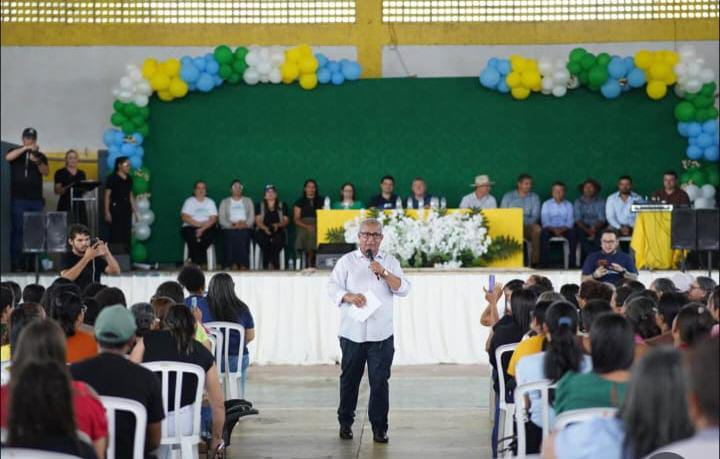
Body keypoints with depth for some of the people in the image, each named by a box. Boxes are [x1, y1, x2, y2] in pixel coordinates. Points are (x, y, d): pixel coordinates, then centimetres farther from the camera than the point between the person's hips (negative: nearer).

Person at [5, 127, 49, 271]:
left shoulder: (40, 156, 12)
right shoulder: (16, 152, 7)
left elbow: (45, 172, -3)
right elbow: (8, 157, -15)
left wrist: (37, 161, -22)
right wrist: (25, 148, -24)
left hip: (36, 200, 3)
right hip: (18, 199, -2)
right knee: (18, 230, -7)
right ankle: (16, 263, -8)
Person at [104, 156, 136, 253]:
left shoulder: (129, 179, 12)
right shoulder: (112, 178, -6)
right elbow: (107, 196, -7)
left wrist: (134, 210, 15)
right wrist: (107, 212, -13)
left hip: (126, 208, 6)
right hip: (116, 208, -6)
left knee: (126, 234, 6)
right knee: (116, 234, -7)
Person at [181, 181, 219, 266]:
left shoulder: (210, 202, 12)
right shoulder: (189, 201, 10)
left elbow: (213, 219, -1)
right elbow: (184, 217, -3)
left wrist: (203, 229, -18)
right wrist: (199, 224, -14)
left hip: (206, 228, 1)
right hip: (190, 227, -1)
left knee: (210, 235, -33)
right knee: (192, 237, -35)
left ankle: (192, 259, -22)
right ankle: (197, 262, -25)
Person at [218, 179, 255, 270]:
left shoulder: (248, 201, 21)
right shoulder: (225, 202, 18)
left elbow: (252, 217, 9)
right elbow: (221, 219, 5)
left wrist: (245, 224, -13)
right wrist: (232, 225, -13)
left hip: (245, 228, 0)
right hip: (229, 228, 0)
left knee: (243, 234, -34)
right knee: (232, 235, -34)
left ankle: (243, 264, -38)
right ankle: (229, 264, -34)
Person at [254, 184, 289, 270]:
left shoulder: (282, 205, 19)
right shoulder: (259, 206, 18)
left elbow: (286, 221, 10)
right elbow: (258, 221, 6)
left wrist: (278, 225, -12)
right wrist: (265, 228, -15)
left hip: (278, 230, 0)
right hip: (263, 231, 0)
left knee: (277, 240, -36)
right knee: (264, 240, -36)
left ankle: (273, 265, -40)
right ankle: (266, 266, -38)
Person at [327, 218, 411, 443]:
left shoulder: (390, 262, 10)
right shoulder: (347, 261, 7)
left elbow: (403, 289, 0)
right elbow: (333, 287, -1)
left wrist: (384, 273, -13)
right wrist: (349, 297, -20)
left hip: (381, 334, 0)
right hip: (352, 333, 0)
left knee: (380, 381, -3)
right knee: (349, 379, 9)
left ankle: (379, 427, 4)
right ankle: (345, 422, 23)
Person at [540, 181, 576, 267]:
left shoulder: (568, 205, 11)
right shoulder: (546, 204, 7)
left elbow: (570, 222, 1)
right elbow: (545, 221, -2)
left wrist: (562, 229, -19)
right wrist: (554, 230, -20)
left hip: (564, 229, 1)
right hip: (550, 229, -1)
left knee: (572, 234, -31)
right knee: (544, 233, -34)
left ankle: (572, 263, -28)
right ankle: (544, 263, -34)